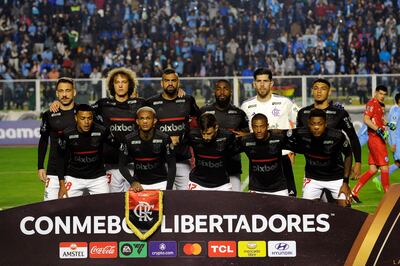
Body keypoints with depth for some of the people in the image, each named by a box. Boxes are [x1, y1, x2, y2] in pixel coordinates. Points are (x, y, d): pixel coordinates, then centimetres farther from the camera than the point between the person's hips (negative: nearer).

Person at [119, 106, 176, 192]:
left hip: (160, 183, -1)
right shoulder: (130, 139, -4)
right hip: (139, 184, 1)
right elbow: (122, 165, 1)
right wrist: (132, 182, -14)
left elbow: (172, 165, -4)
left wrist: (168, 190, -13)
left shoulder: (163, 139, -7)